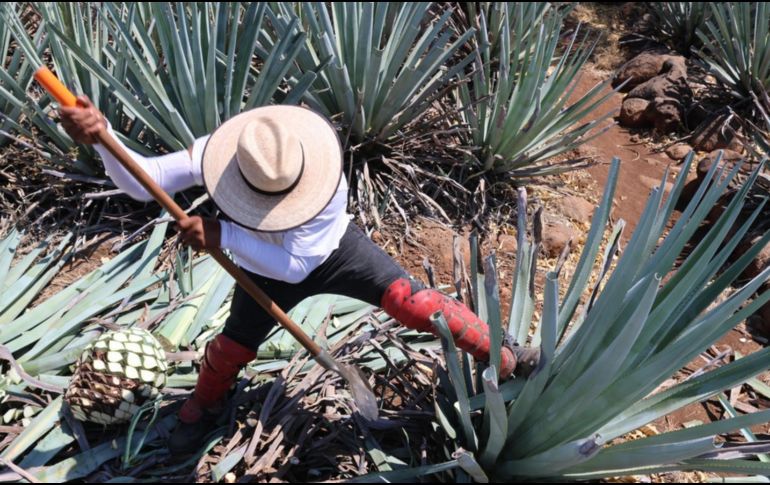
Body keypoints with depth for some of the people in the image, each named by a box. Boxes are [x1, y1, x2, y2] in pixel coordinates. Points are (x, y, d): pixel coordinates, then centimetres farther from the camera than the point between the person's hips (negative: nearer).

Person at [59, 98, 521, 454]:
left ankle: (496, 350, 7)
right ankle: (205, 405, 46)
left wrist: (223, 235, -46)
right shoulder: (216, 154, -31)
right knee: (233, 347, 10)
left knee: (409, 299, -15)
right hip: (266, 272, 3)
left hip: (336, 253, -2)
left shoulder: (328, 185, -39)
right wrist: (102, 135, -50)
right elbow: (141, 183, -30)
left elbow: (296, 265, -39)